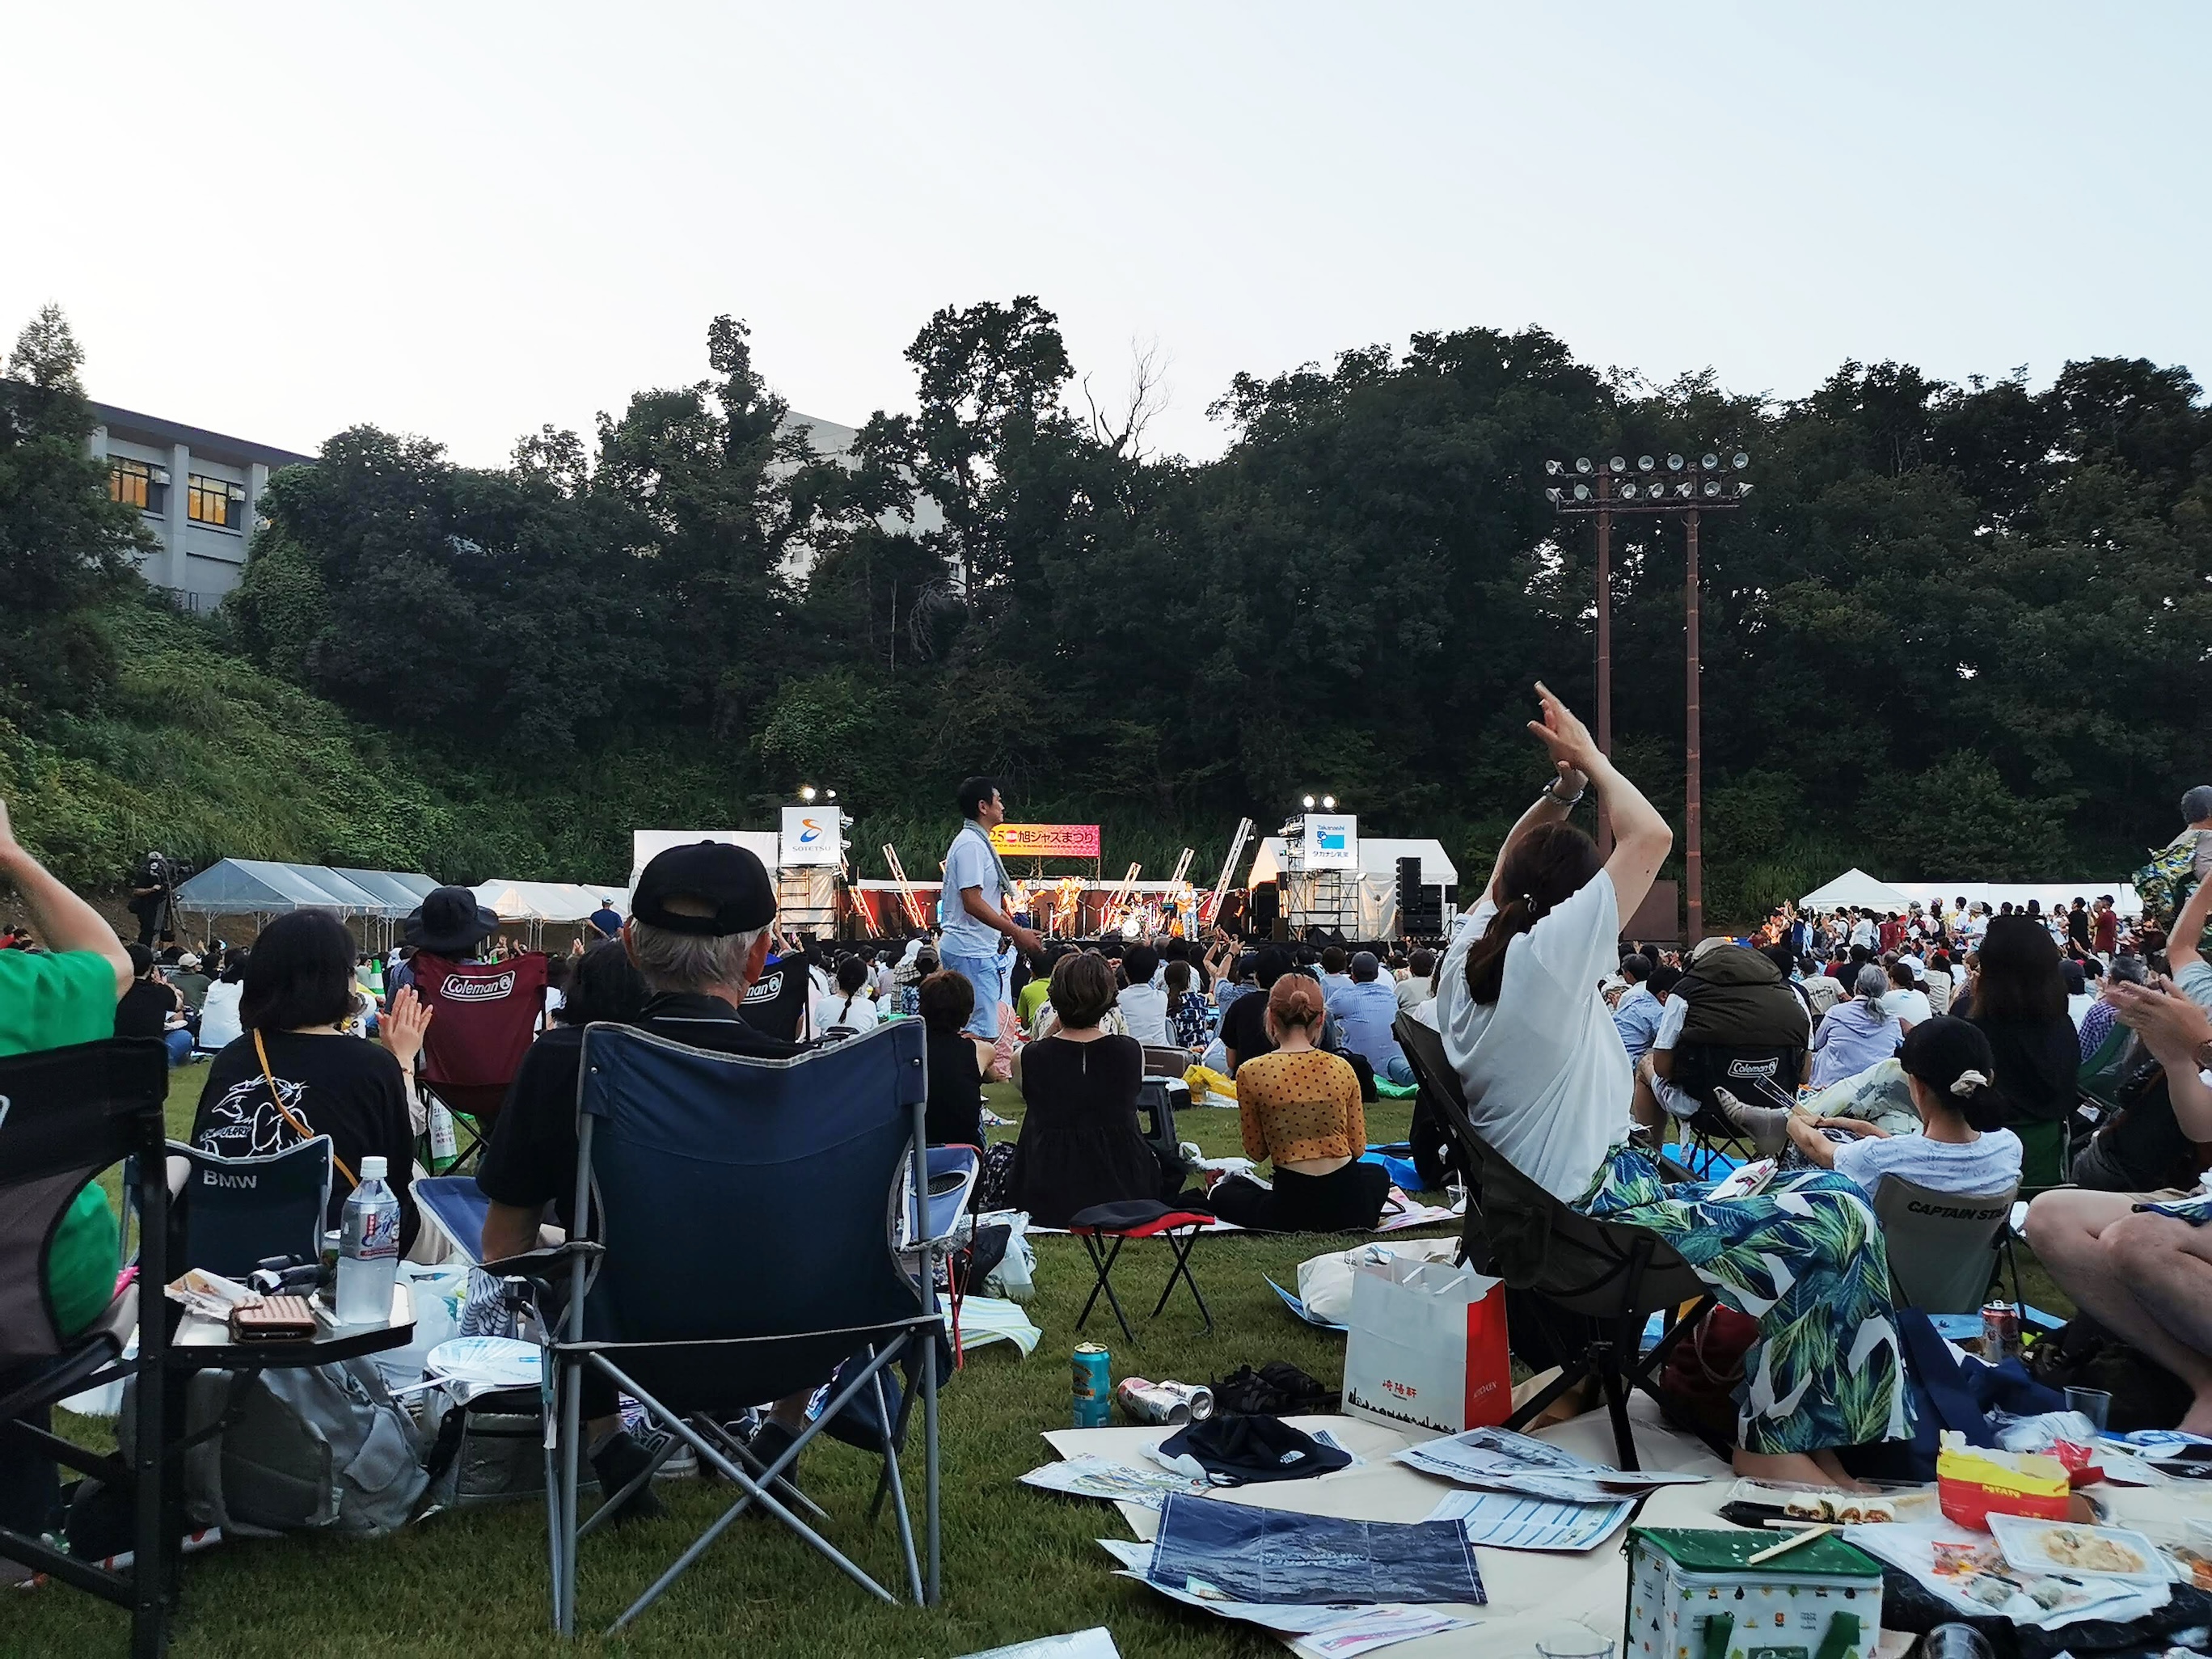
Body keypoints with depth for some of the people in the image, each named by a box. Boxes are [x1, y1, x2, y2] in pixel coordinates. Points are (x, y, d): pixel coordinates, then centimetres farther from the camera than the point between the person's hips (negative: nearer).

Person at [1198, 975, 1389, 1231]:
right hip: (1352, 1209, -1)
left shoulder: (1252, 1073, -8)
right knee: (1378, 1174, 37)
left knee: (1223, 1193, 32)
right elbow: (1358, 1147, 4)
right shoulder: (1342, 1068, -3)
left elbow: (1256, 1152, 1)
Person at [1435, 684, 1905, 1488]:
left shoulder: (1469, 953, 4)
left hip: (1543, 1208, 10)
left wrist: (1561, 787, 13)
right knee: (1836, 1220, -6)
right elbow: (1650, 835, -14)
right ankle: (1777, 1445, 4)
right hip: (1600, 1218, -10)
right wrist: (1589, 759, -1)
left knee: (1794, 1194, 18)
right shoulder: (1548, 953, -18)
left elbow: (1508, 869, 24)